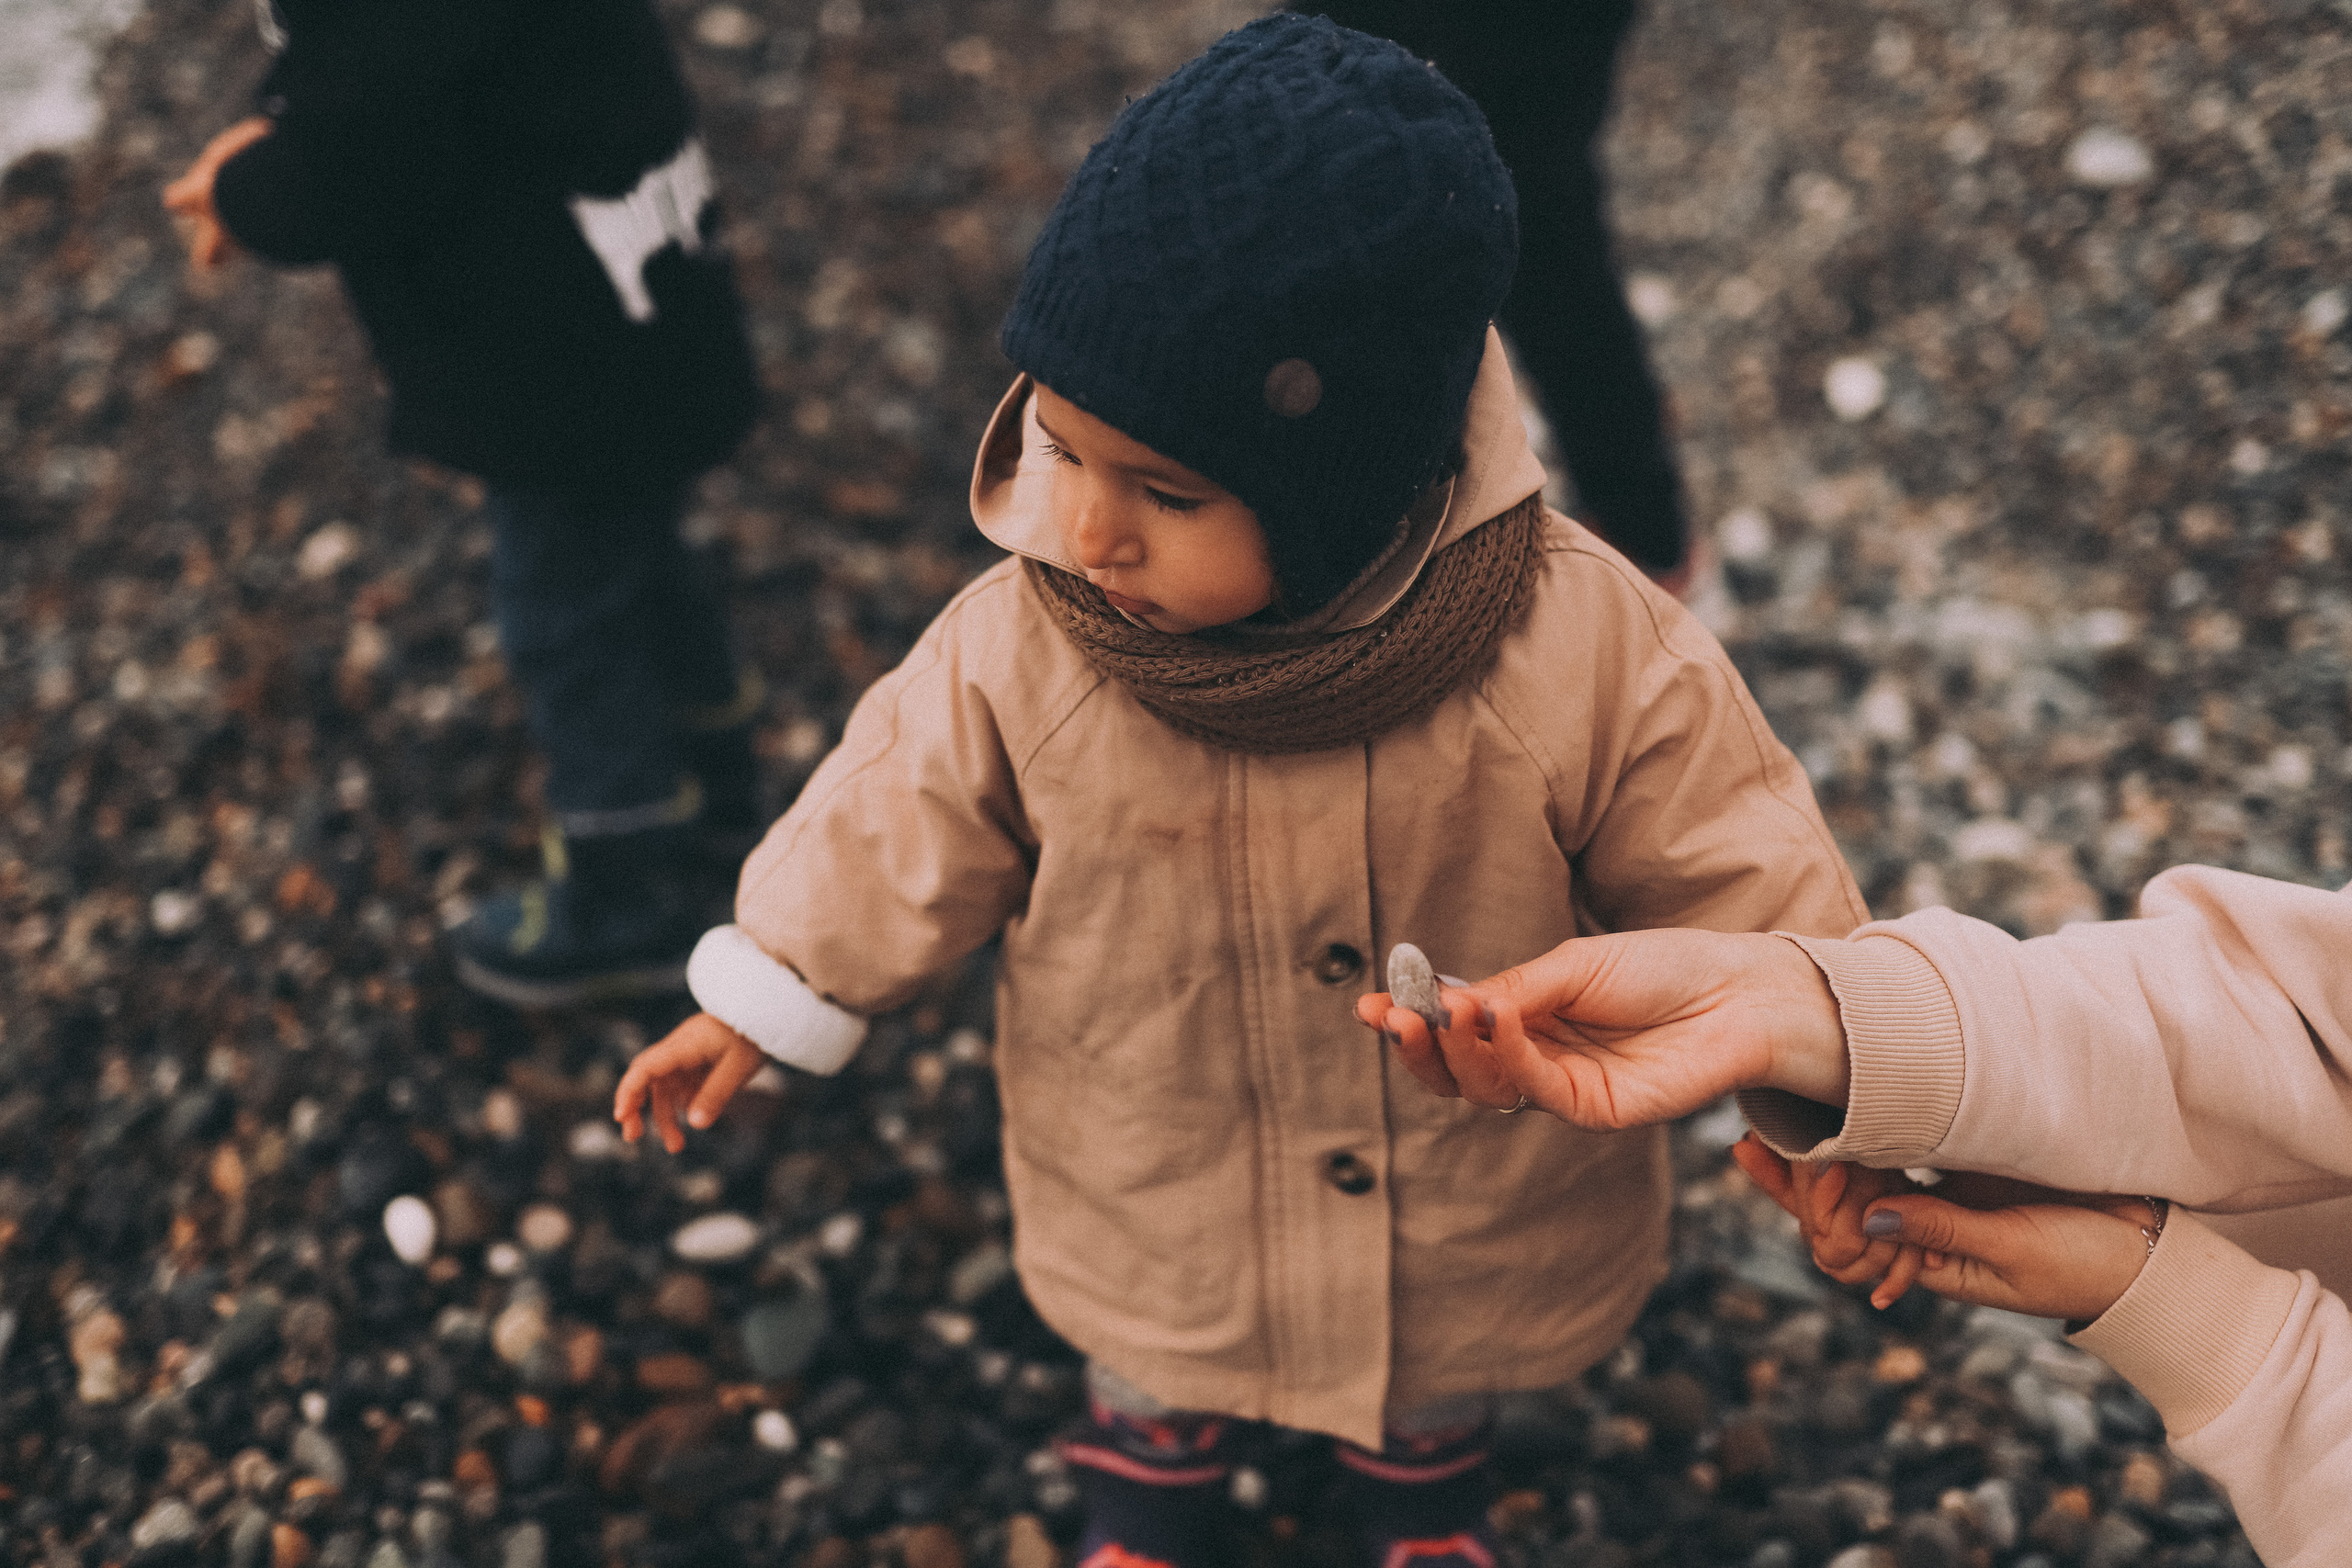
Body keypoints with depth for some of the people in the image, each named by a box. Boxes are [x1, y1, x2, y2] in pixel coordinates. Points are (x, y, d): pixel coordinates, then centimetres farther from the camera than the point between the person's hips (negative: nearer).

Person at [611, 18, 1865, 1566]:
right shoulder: (1024, 648, -30)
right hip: (1153, 1194, 0)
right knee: (1157, 1358, 30)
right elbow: (900, 827, -10)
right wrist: (766, 992, 2)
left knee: (1451, 1363, 31)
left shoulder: (1578, 650, -33)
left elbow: (1741, 879, -18)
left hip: (1483, 1206, 0)